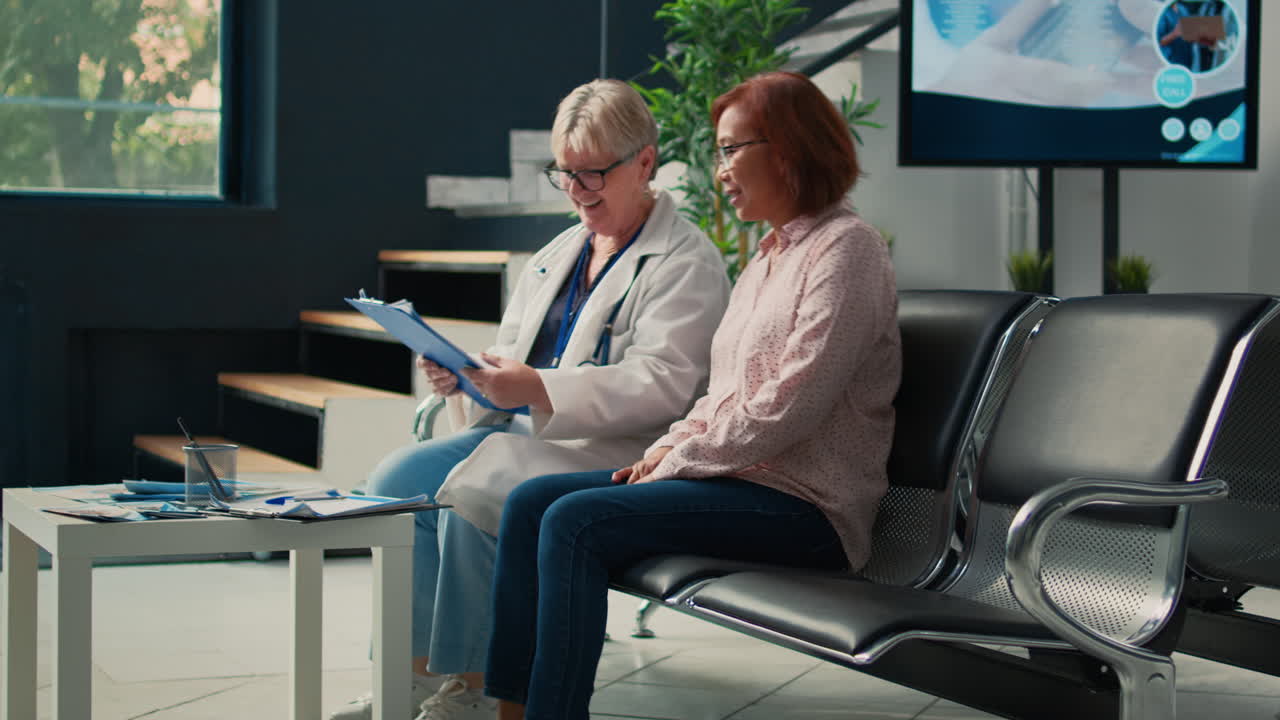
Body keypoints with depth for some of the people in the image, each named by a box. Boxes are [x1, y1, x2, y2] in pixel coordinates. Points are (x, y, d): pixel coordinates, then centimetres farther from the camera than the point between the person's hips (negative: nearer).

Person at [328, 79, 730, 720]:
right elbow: (512, 362, 21)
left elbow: (660, 385, -20)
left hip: (616, 452, -8)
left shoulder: (684, 260, -7)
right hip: (522, 434, 9)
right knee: (397, 477, -11)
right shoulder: (557, 253, 20)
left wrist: (539, 391, -30)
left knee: (472, 493, -29)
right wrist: (461, 375, -3)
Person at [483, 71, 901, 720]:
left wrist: (679, 462, -12)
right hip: (737, 475, 10)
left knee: (577, 521, -25)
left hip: (804, 503, -10)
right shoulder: (769, 256, 21)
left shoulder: (845, 250, -11)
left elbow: (787, 410, -19)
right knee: (531, 502, -2)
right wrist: (666, 449, 3)